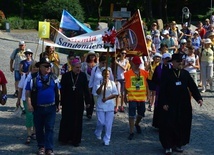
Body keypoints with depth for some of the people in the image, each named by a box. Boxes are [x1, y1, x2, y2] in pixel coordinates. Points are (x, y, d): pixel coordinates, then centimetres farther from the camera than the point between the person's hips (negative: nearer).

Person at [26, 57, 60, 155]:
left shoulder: (54, 77, 4)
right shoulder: (33, 77, -4)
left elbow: (57, 92, 10)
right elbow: (28, 92, -2)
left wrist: (57, 105, 9)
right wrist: (29, 105, -10)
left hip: (51, 108, 1)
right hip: (38, 108, -1)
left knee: (50, 128, 0)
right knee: (39, 128, 10)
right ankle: (41, 147, 25)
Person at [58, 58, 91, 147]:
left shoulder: (83, 75, 0)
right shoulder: (66, 76, -4)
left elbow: (86, 89, 2)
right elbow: (62, 90, -3)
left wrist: (88, 101, 2)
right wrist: (62, 102, -5)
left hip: (79, 102, 1)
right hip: (67, 102, -1)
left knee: (77, 121, 6)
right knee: (66, 120, 6)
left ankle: (75, 140, 16)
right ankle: (64, 139, 19)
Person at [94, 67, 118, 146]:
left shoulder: (112, 83, 3)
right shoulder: (99, 83, 0)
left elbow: (115, 94, -1)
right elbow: (98, 92, -15)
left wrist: (107, 98, -13)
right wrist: (102, 84, -28)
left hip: (110, 106, 1)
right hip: (100, 106, -1)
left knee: (108, 124, -1)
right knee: (101, 122, -2)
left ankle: (106, 140, 7)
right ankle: (97, 133, 30)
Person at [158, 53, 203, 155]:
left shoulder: (185, 73, 5)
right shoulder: (167, 74, -3)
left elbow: (192, 86, 3)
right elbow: (162, 90, -4)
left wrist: (198, 98, -8)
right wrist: (163, 103, -11)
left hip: (184, 104, 3)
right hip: (170, 104, -3)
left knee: (182, 124, 6)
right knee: (169, 124, -3)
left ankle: (178, 144, 19)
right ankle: (168, 146, 7)